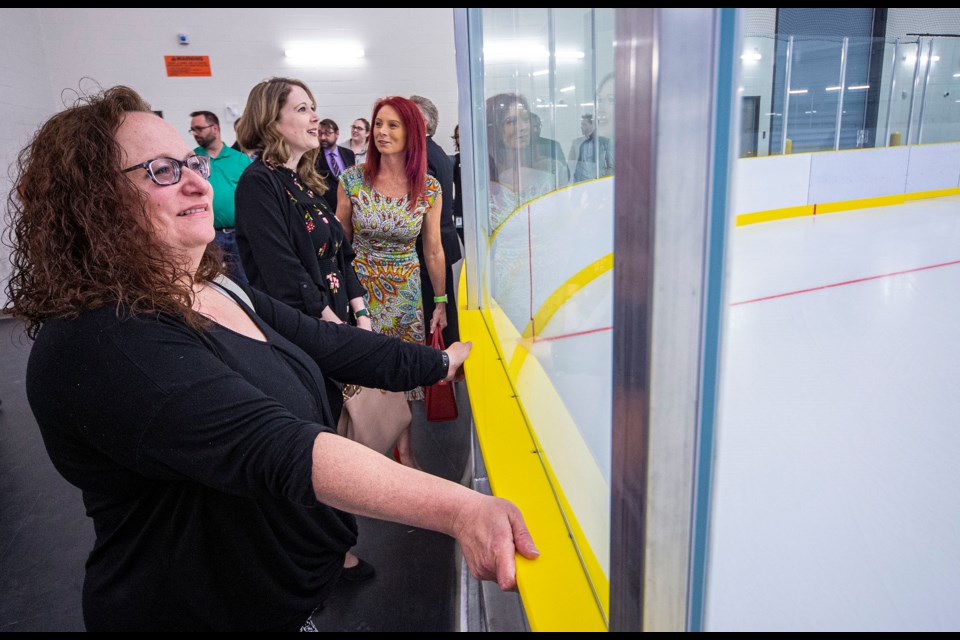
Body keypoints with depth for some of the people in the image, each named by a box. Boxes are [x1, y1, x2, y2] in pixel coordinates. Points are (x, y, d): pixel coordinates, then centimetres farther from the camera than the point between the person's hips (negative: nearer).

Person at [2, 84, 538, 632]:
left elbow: (326, 343, 4)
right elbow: (272, 448, -39)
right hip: (203, 612, -7)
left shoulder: (219, 288, 1)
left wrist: (445, 361, 7)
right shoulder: (97, 344, -28)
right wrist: (458, 508, -45)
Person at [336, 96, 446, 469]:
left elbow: (433, 250, 2)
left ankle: (404, 449, 28)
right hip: (358, 286, 0)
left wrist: (440, 302, 4)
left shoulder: (429, 188, -5)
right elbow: (338, 241, 1)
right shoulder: (352, 179, -7)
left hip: (406, 292, 1)